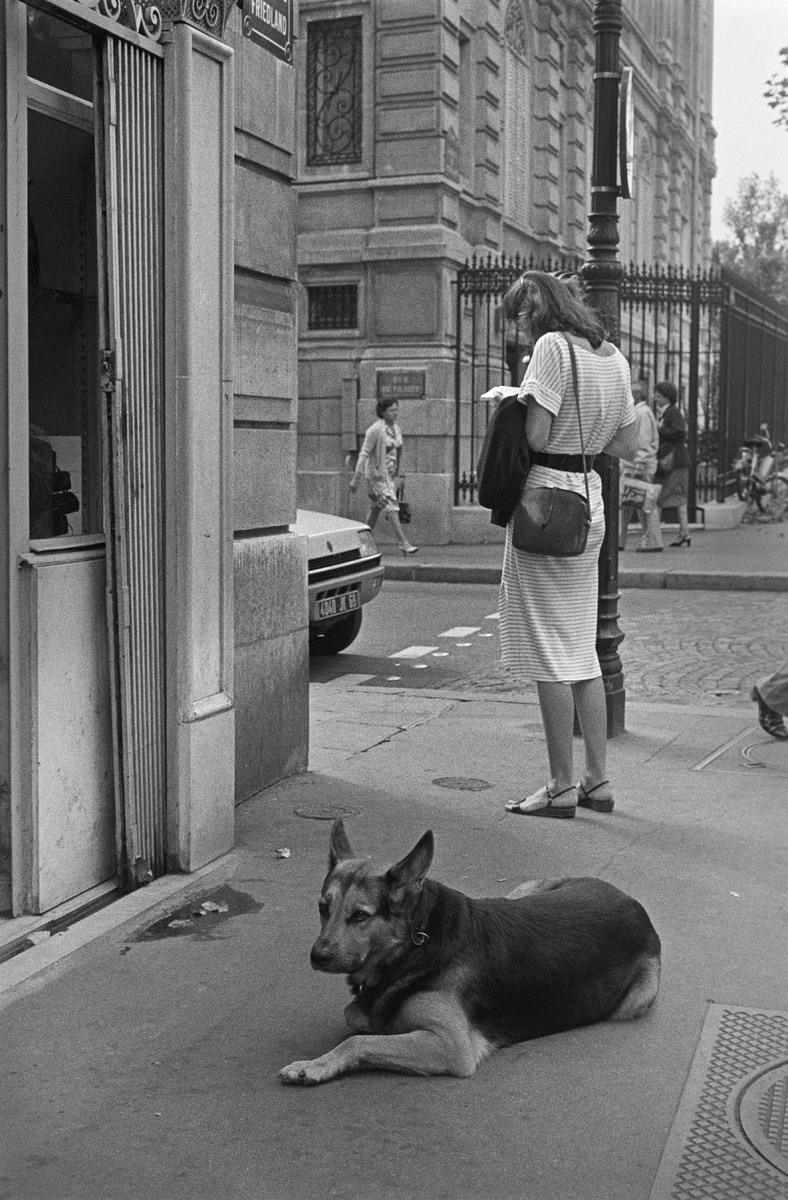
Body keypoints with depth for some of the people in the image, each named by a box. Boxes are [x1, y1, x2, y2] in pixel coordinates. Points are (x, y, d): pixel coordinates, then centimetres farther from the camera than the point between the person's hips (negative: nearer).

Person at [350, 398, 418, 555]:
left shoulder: (396, 429, 7)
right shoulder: (375, 430, -17)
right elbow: (364, 454, -16)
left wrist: (397, 474, 19)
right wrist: (355, 478, -16)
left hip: (390, 474, 8)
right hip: (377, 474, -8)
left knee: (376, 508, 12)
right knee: (391, 506, -13)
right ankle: (403, 543, -16)